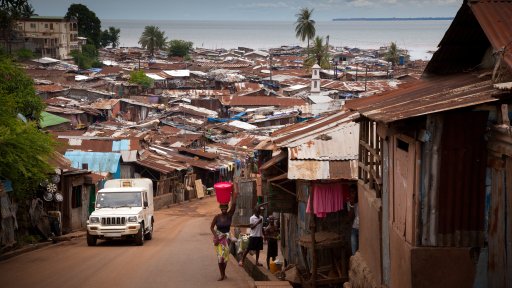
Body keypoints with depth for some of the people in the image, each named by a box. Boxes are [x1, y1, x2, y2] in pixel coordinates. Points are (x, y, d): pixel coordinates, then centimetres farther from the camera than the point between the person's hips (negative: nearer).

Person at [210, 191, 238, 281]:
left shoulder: (229, 215, -7)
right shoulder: (217, 217, -9)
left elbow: (233, 205, -19)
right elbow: (211, 227, -2)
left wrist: (234, 196, -28)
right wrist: (216, 237, -12)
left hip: (226, 237, 2)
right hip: (218, 237, -2)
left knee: (225, 256, 7)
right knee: (220, 256, -7)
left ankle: (223, 273, 25)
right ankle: (222, 275, -3)